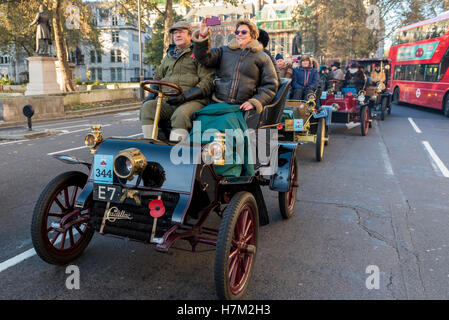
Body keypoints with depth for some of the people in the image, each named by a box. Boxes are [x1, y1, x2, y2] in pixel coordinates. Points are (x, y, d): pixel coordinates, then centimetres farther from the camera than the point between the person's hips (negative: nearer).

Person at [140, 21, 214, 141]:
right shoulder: (169, 56, 28)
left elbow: (207, 82, -3)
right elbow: (158, 78, 35)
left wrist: (185, 96, -17)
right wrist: (151, 95, 12)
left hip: (193, 101, -5)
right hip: (168, 102, 5)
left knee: (180, 114, -37)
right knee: (148, 106, -22)